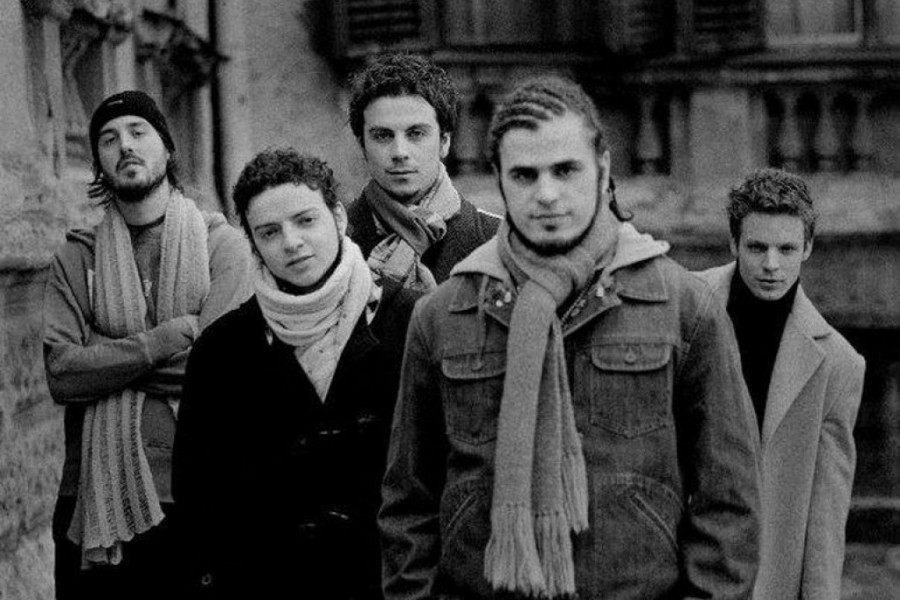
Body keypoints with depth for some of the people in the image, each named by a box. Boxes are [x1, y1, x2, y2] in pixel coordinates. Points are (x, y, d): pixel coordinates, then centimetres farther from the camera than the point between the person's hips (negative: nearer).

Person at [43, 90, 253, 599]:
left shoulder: (223, 243, 2)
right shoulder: (77, 260, 8)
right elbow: (61, 376, -6)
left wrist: (102, 356, -7)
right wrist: (171, 337, -13)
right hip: (93, 497, 2)